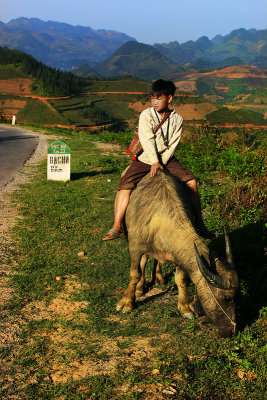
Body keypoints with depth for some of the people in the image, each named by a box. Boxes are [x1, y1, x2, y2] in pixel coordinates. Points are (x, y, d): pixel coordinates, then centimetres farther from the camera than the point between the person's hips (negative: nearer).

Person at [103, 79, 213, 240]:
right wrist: (154, 162, -25)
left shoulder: (177, 119, 0)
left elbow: (172, 145, -4)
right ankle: (117, 227, -17)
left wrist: (162, 163, -16)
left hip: (167, 159, 1)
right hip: (145, 158, -1)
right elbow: (147, 140, -16)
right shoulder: (146, 115, -6)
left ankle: (199, 223, -5)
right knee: (126, 185, -22)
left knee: (191, 181, -16)